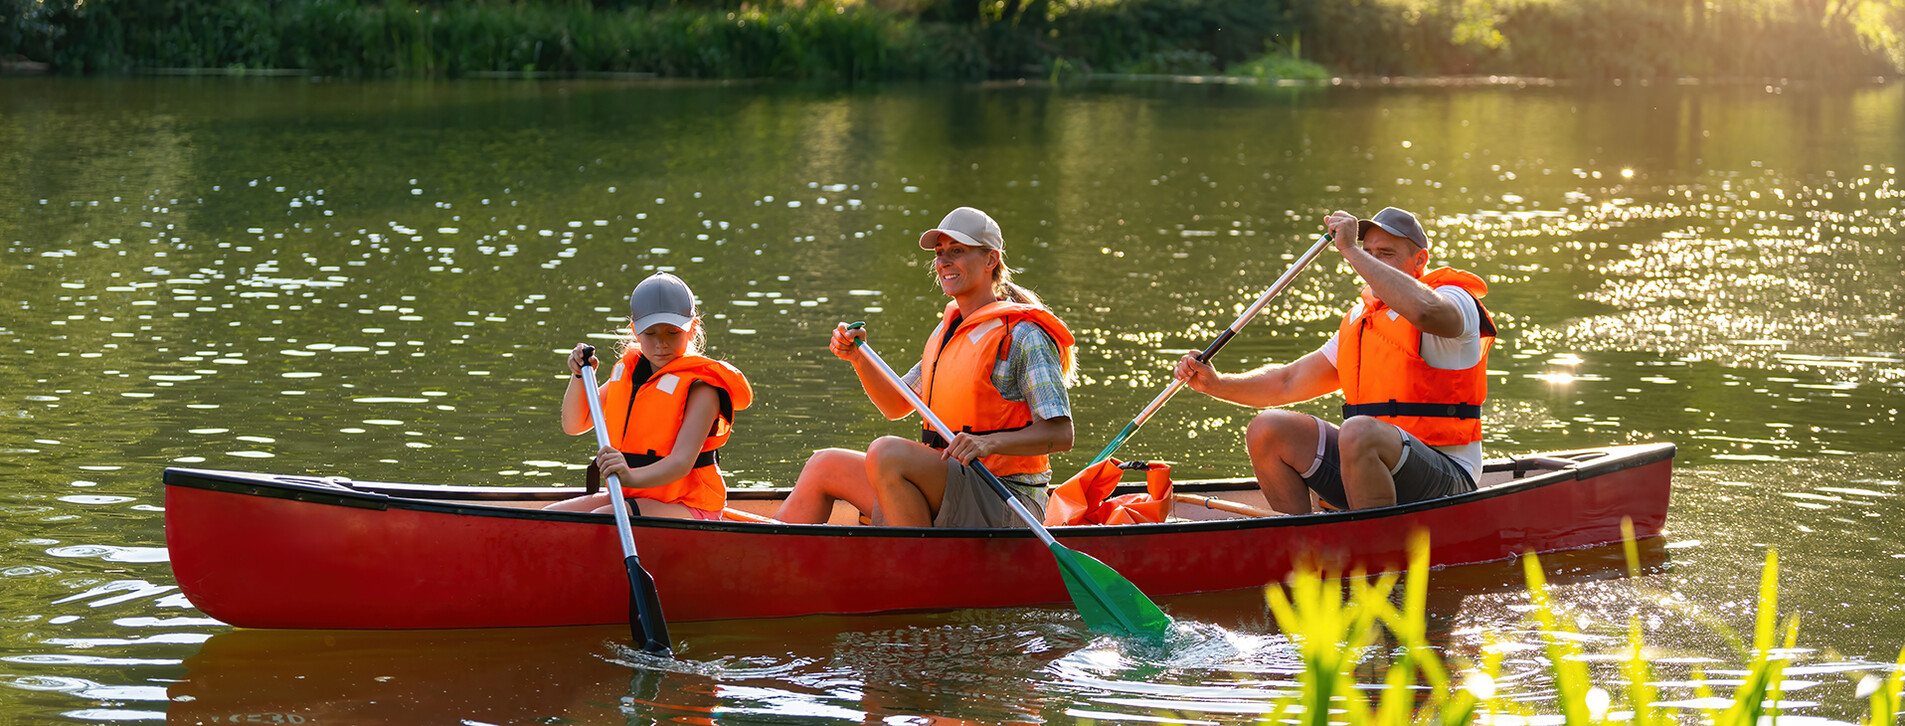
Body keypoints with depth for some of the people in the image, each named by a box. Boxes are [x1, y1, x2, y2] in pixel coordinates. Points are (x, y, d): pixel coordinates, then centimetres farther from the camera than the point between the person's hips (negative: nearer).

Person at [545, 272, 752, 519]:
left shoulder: (700, 388, -13)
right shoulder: (628, 371, 10)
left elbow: (682, 462, -26)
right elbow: (574, 425, 16)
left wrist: (631, 477, -46)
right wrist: (579, 376, -3)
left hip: (687, 506, -7)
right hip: (630, 498, 7)